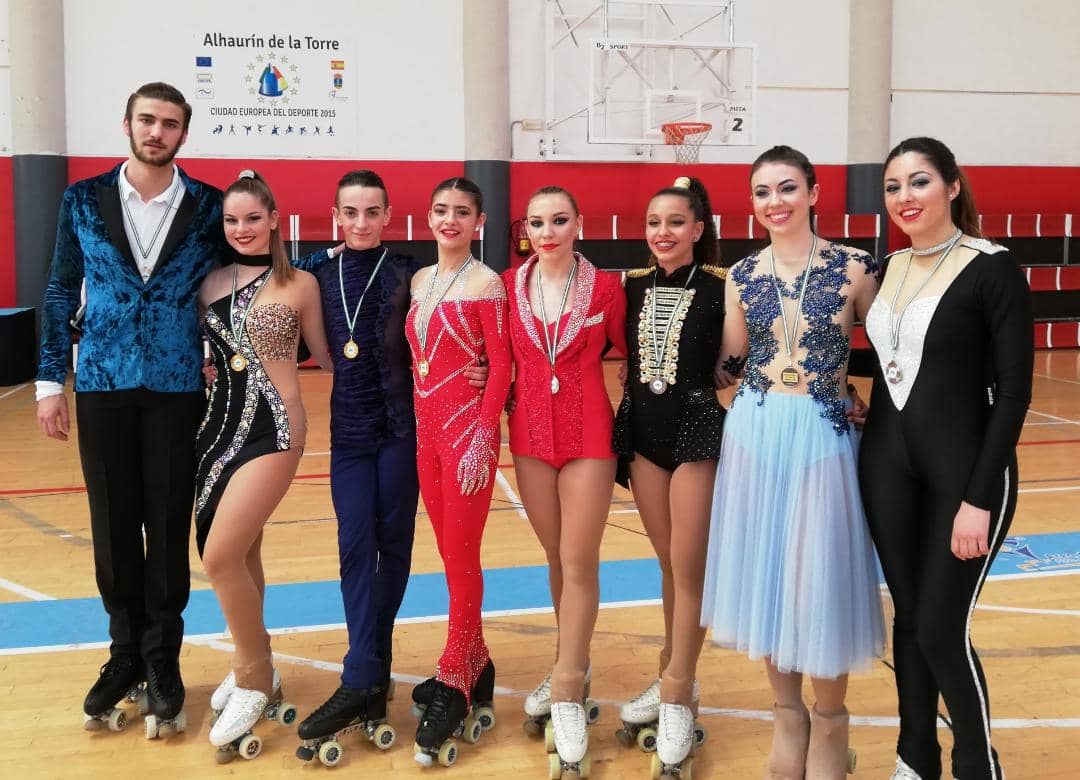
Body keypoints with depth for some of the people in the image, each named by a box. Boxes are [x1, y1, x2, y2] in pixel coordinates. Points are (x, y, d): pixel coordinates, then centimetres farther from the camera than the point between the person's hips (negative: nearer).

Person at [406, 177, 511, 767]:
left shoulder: (486, 283, -7)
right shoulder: (420, 281, 12)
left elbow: (501, 367, -10)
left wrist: (482, 438, -17)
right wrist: (418, 422, 11)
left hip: (468, 428, -7)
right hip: (425, 427, 7)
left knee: (461, 558, -2)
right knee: (450, 555, 13)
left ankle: (454, 688, 7)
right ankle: (473, 666, 25)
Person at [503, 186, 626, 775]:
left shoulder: (606, 287, -5)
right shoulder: (509, 285, 2)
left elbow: (629, 356, 5)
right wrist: (508, 399, 2)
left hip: (589, 433, -3)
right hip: (530, 432, 3)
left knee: (579, 561, -2)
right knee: (556, 558, 14)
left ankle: (567, 689, 7)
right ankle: (572, 670, 29)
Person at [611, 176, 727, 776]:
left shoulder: (719, 287, -9)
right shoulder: (634, 284, 5)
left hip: (696, 429, -5)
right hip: (642, 430, 5)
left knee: (689, 566, -1)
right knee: (668, 562, 15)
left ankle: (677, 693, 11)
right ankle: (675, 677, 27)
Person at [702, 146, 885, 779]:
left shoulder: (854, 267, -5)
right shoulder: (742, 275, 4)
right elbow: (731, 364, 10)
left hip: (822, 437, -3)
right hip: (755, 435, 3)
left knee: (820, 577, 3)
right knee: (765, 574, 10)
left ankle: (829, 723, 25)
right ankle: (788, 714, 28)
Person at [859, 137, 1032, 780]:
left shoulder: (993, 269, -11)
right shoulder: (887, 268, 7)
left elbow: (1014, 391, -13)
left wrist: (978, 498, -18)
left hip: (964, 470, -5)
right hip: (888, 462, 6)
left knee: (942, 629, -4)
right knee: (907, 618, 12)